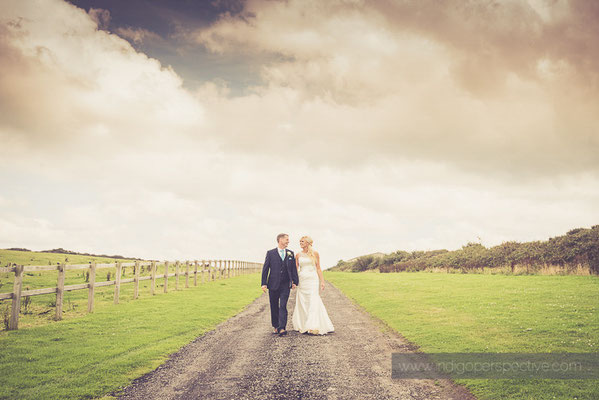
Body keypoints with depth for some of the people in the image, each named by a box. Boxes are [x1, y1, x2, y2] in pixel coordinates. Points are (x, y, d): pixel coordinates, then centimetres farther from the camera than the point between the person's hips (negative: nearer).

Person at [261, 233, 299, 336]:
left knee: (283, 306, -10)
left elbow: (294, 268, 11)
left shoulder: (290, 253, 9)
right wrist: (264, 283, -6)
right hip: (273, 284, 0)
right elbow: (265, 269, -1)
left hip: (285, 285, 1)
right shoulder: (270, 253, 1)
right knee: (274, 307, 9)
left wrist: (295, 281, 4)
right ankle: (275, 326, 22)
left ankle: (282, 328, -16)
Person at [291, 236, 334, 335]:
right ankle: (302, 325, 15)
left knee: (313, 303, -9)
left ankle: (313, 327, -11)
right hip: (302, 281, 3)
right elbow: (295, 269, 10)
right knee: (302, 303, 4)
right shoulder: (298, 255, 8)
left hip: (312, 280, -3)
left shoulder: (315, 253, 3)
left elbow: (318, 268, 5)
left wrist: (322, 281, -1)